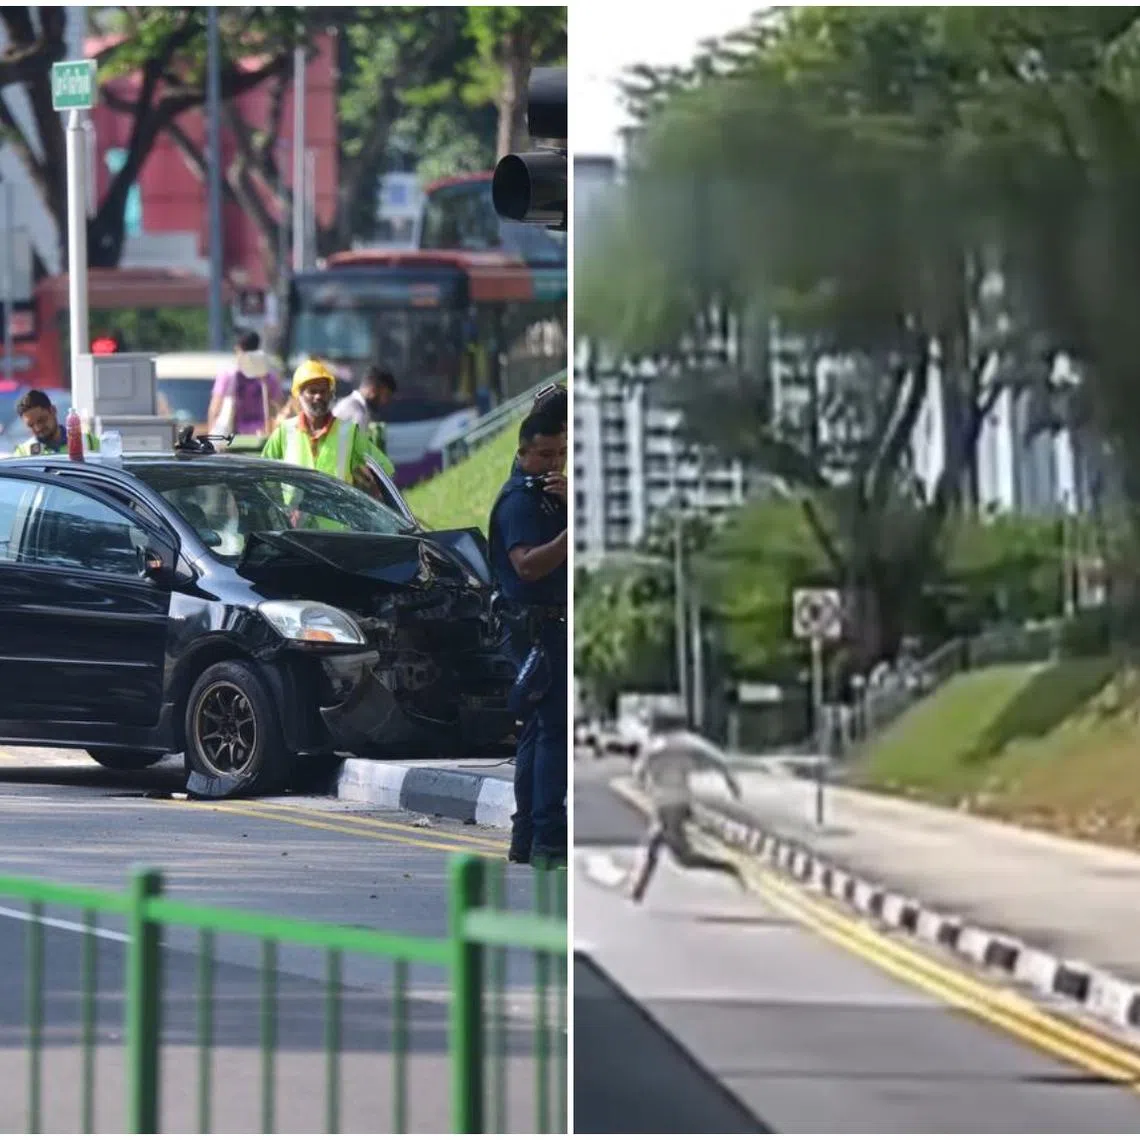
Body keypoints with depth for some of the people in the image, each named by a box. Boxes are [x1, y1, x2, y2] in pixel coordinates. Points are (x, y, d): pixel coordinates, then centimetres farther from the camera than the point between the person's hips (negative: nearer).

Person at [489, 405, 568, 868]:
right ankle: (549, 840, -18)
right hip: (539, 624, -10)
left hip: (549, 625, 10)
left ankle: (526, 838, 18)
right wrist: (570, 534, -39)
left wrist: (570, 499, -15)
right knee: (555, 729, -14)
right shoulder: (519, 499, -12)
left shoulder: (547, 491, 17)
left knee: (539, 730, 13)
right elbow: (528, 565, -25)